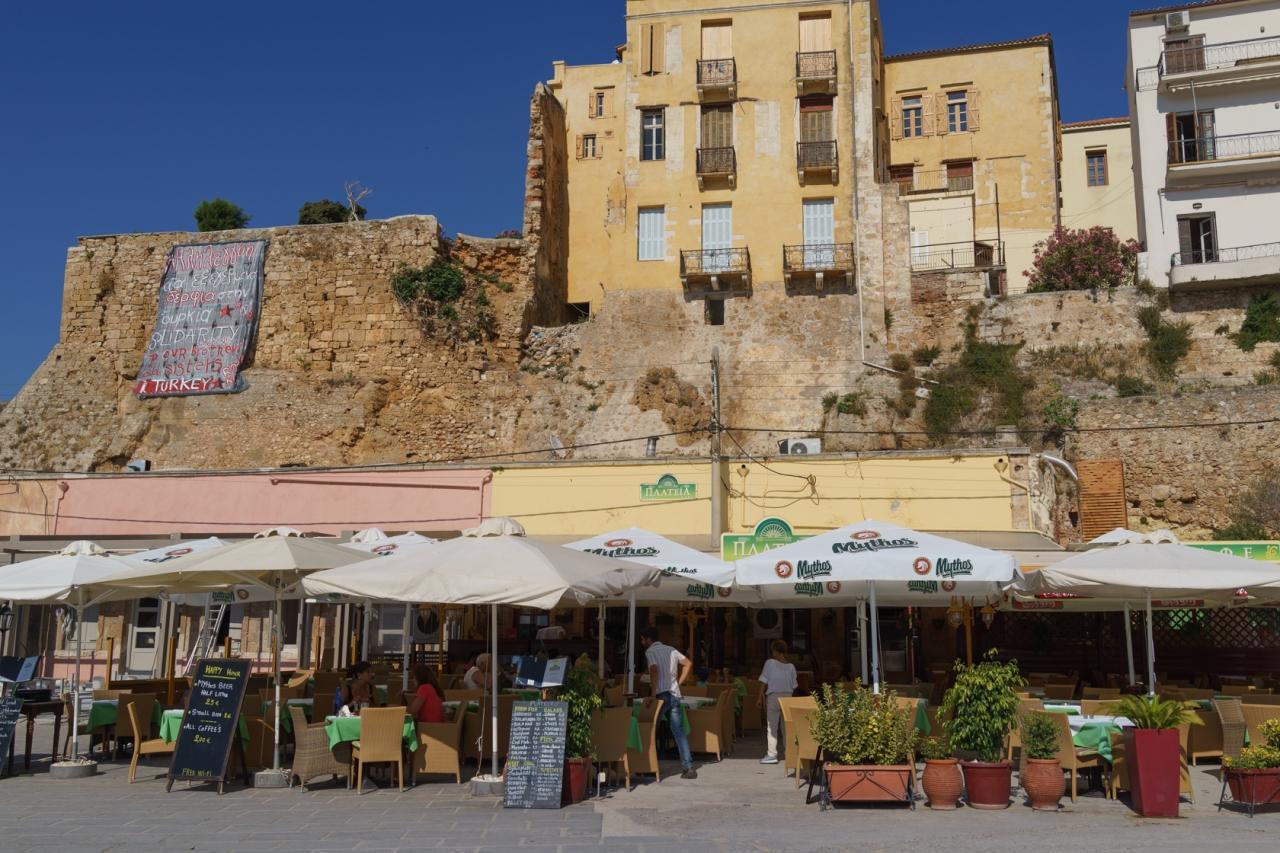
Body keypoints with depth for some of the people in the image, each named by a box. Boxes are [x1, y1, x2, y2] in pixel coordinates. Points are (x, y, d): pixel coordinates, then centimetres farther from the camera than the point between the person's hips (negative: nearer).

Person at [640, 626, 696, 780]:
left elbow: (654, 670, -19)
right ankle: (689, 767, -5)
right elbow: (688, 664, 16)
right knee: (679, 732, 3)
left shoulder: (650, 651, -3)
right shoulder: (671, 650, 17)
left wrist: (653, 696, -21)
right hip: (675, 695, 6)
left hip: (662, 695, -6)